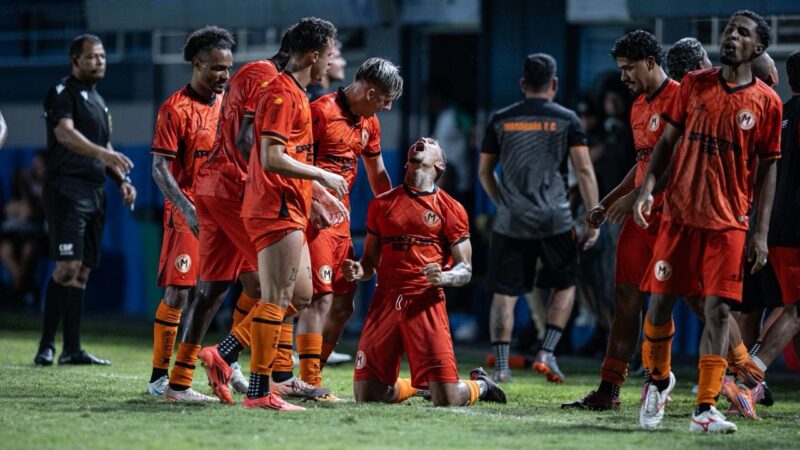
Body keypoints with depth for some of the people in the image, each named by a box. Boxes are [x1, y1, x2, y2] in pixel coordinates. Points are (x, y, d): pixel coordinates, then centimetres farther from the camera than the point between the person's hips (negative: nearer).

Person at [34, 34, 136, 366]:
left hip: (95, 191, 8)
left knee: (82, 272, 7)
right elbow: (65, 133, -22)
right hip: (67, 189, -8)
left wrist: (122, 180, 12)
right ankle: (46, 347, -13)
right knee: (68, 267, -16)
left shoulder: (98, 101, 21)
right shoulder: (62, 93, -5)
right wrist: (102, 152, -36)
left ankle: (72, 349, 9)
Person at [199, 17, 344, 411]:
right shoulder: (281, 94, -14)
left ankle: (222, 354, 13)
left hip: (288, 211, 10)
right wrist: (323, 176, -15)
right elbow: (272, 159, -22)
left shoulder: (295, 94, 18)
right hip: (277, 211, -10)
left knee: (300, 296, 12)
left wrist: (321, 194, 27)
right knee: (277, 299, -8)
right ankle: (259, 392, -5)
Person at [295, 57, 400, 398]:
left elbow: (377, 174, 26)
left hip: (341, 218, 9)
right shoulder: (322, 112, -13)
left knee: (343, 304, 9)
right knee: (320, 299, -13)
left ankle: (310, 378, 17)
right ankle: (310, 383, -12)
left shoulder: (369, 122, 14)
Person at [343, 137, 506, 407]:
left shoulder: (451, 209, 6)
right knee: (366, 395, -2)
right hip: (386, 301, 3)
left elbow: (465, 270, 5)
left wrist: (443, 277, -17)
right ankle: (416, 384, 29)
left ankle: (479, 385, 24)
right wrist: (358, 271, -3)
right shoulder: (382, 204, 15)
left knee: (447, 400, -12)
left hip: (426, 303, -3)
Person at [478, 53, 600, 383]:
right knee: (565, 285, 17)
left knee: (504, 294, 6)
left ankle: (501, 366, 0)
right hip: (554, 220, -1)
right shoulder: (566, 120, 0)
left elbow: (484, 172, 12)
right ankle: (547, 353, 7)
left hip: (511, 221, 1)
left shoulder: (501, 120, 7)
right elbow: (584, 170, -5)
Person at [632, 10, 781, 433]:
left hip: (728, 222, -2)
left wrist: (761, 232, -3)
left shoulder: (766, 102, 0)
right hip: (679, 213, 2)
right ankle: (658, 379, 27)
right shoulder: (694, 84, 5)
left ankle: (705, 409, -4)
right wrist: (647, 187, -6)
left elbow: (766, 169, 3)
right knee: (659, 300, 2)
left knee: (718, 309, -7)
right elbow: (668, 140, 9)